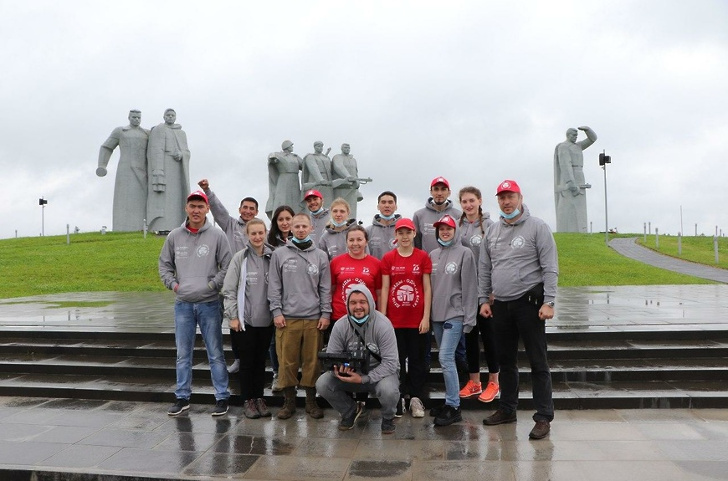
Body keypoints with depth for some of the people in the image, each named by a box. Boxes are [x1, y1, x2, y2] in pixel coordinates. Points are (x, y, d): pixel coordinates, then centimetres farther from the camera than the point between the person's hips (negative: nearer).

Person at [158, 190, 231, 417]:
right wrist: (172, 283, 1)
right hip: (182, 304, 3)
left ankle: (222, 397, 14)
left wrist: (212, 285, -11)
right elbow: (164, 264, 15)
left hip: (209, 303, -3)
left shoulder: (217, 236, -4)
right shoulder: (174, 236, 5)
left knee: (215, 354, 4)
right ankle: (182, 397, 25)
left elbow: (227, 266, -3)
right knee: (183, 354, 12)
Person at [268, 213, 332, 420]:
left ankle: (311, 401, 18)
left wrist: (326, 313, 0)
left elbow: (325, 288, 7)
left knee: (313, 361, 5)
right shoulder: (279, 254, 6)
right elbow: (274, 286, 4)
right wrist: (276, 311, -4)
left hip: (314, 318, 1)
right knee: (287, 361, 2)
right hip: (287, 317, -1)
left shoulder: (320, 256, 9)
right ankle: (289, 400, 16)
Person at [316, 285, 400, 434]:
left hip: (379, 373, -3)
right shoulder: (340, 325, -9)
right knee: (322, 384, -19)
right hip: (351, 372, 4)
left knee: (388, 390, -36)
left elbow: (390, 362, -22)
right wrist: (338, 369, -29)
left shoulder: (383, 324, -20)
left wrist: (364, 379, -32)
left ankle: (388, 418, 2)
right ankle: (350, 411, 11)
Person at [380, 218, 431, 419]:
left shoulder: (423, 256, 0)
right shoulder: (388, 258, 2)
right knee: (397, 360, 8)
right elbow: (384, 289, 2)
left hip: (417, 319, 0)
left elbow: (427, 288, 0)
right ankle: (399, 399, 18)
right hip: (394, 319, 1)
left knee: (417, 359, 8)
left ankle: (416, 399, 19)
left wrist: (426, 317, -5)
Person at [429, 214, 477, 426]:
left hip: (455, 314, -6)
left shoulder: (464, 253, -5)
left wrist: (469, 318, -10)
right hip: (436, 314, 6)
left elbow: (470, 287, -8)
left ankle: (453, 407, -1)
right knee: (446, 359, 12)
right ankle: (450, 401, 23)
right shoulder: (433, 255, 12)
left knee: (446, 358, -11)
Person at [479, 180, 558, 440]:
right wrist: (484, 299, 9)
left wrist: (548, 302, -16)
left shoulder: (537, 227, -5)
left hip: (529, 303, -6)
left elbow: (550, 268, -10)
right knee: (506, 360, 15)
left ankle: (544, 417, 8)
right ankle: (507, 409, 29)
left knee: (538, 362, -1)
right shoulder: (492, 231, 11)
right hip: (501, 305, 6)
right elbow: (484, 269, 14)